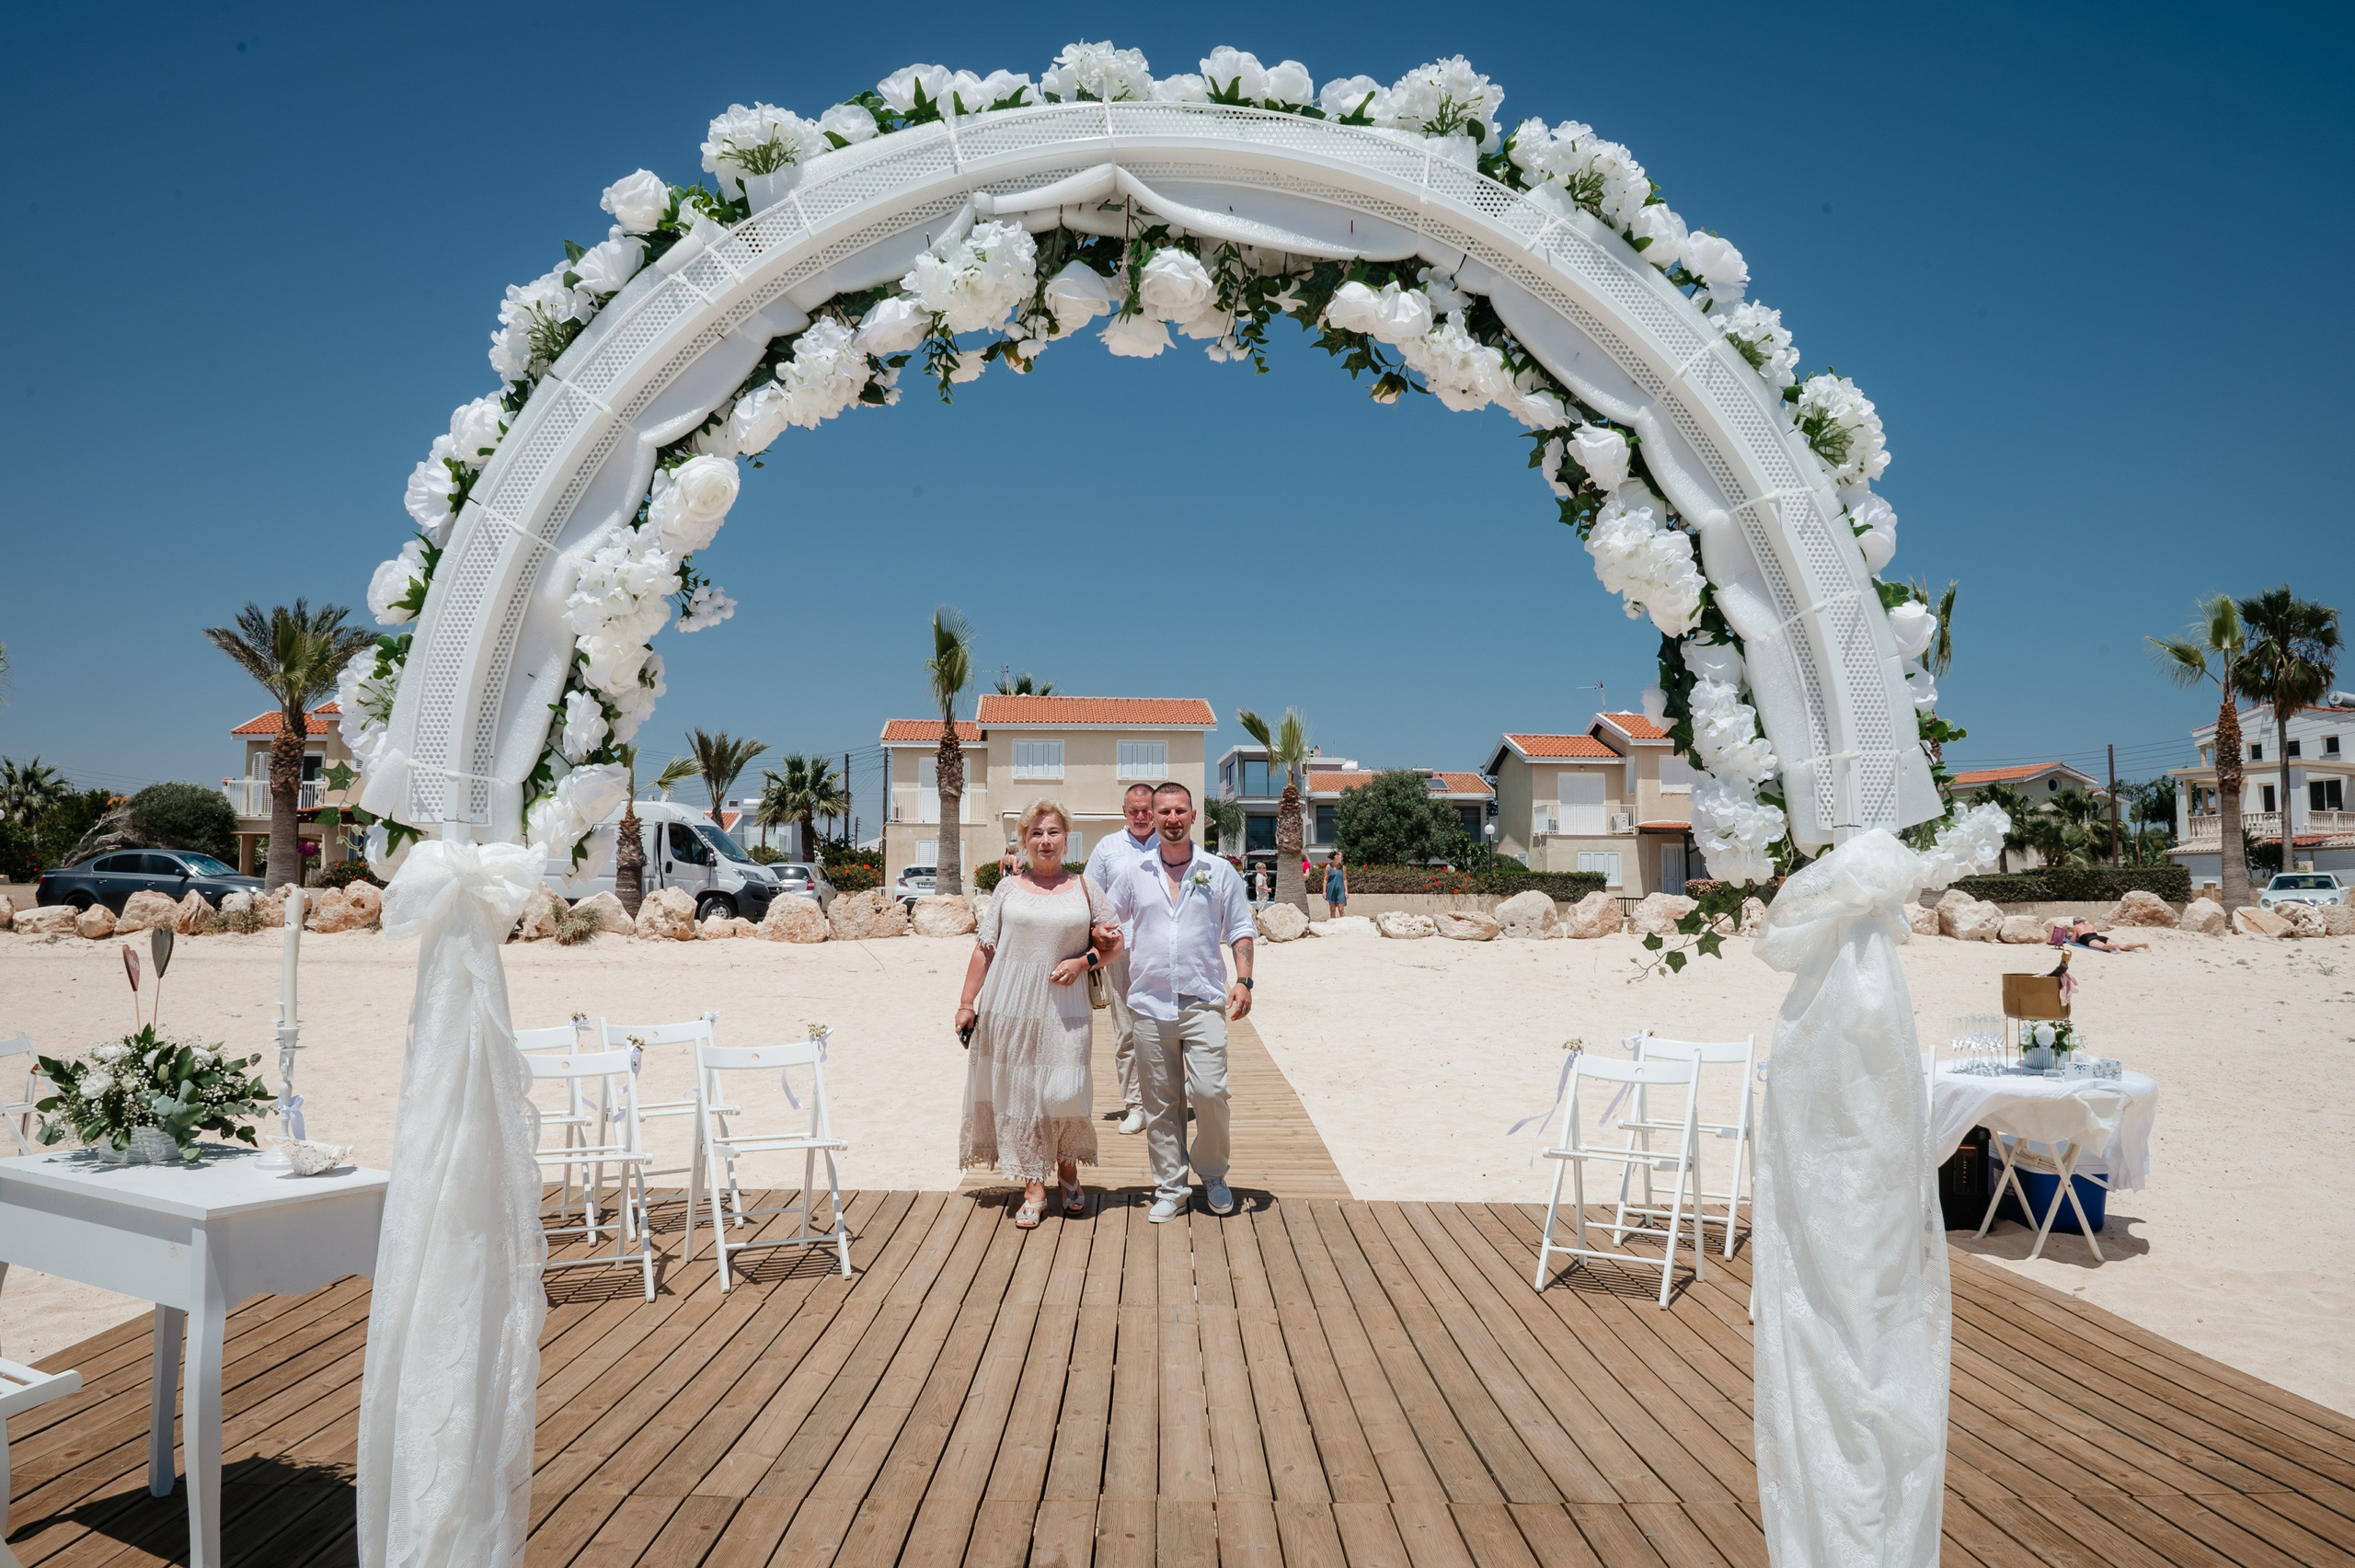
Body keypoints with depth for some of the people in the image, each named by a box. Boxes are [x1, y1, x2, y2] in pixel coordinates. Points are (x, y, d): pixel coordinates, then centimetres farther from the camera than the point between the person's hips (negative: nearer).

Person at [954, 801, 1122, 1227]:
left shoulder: (1084, 889, 8)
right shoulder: (1008, 889, 8)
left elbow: (1114, 943, 10)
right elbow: (984, 949, 9)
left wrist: (1082, 961, -7)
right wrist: (967, 1002, 6)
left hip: (1064, 1010, -1)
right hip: (1010, 1007, 1)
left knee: (1065, 1092, -6)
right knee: (1018, 1092, 2)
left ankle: (1068, 1170, 21)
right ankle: (1034, 1186, 12)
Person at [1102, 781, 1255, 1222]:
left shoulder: (1219, 872, 6)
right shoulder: (1135, 875, 9)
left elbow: (1241, 930, 8)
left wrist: (1243, 979, -4)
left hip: (1204, 1003, -2)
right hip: (1151, 1004, 2)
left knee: (1209, 1091, -11)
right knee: (1161, 1103, 6)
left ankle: (1213, 1176, 13)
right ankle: (1170, 1190, 17)